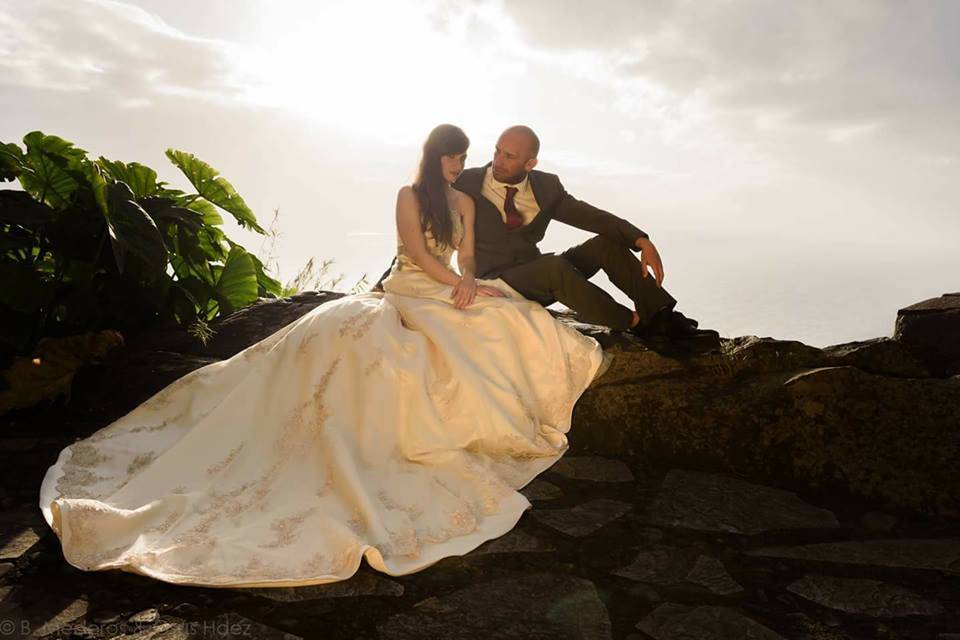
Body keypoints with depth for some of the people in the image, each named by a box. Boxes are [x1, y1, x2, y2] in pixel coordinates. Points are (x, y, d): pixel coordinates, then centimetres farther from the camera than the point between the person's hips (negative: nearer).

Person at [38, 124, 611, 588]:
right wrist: (460, 286, -16)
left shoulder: (465, 202, 18)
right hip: (405, 296, -5)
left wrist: (468, 284, -12)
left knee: (511, 321, -23)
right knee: (343, 332, -34)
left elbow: (466, 258, 11)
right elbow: (417, 252, -10)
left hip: (451, 298, 5)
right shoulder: (409, 196, 2)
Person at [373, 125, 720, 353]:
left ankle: (664, 319, -14)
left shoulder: (546, 186, 6)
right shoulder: (467, 184, -4)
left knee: (606, 242, -12)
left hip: (539, 278, 5)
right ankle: (636, 324, -21)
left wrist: (641, 241, -16)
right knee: (555, 265, -35)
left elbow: (590, 216, 0)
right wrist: (386, 281, -5)